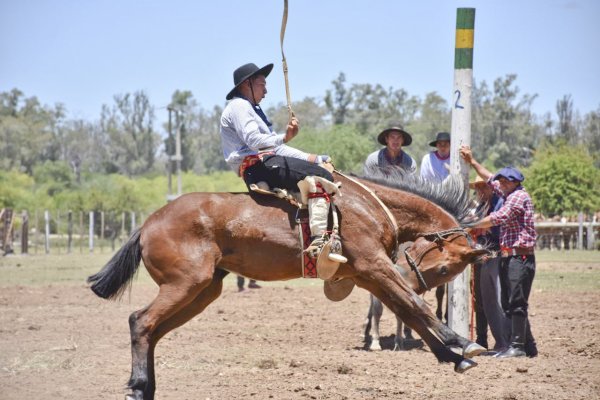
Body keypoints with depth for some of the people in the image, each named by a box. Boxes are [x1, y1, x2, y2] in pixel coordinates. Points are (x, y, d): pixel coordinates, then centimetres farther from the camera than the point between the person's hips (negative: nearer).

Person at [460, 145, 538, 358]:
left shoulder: (520, 196, -9)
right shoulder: (507, 194, 19)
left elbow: (498, 217, -18)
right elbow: (490, 179, 34)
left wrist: (474, 226, -7)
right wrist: (472, 161, 31)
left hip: (520, 257, -10)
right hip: (508, 258, 10)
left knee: (517, 303, -11)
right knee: (508, 304, 8)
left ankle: (518, 346, -12)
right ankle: (528, 346, 11)